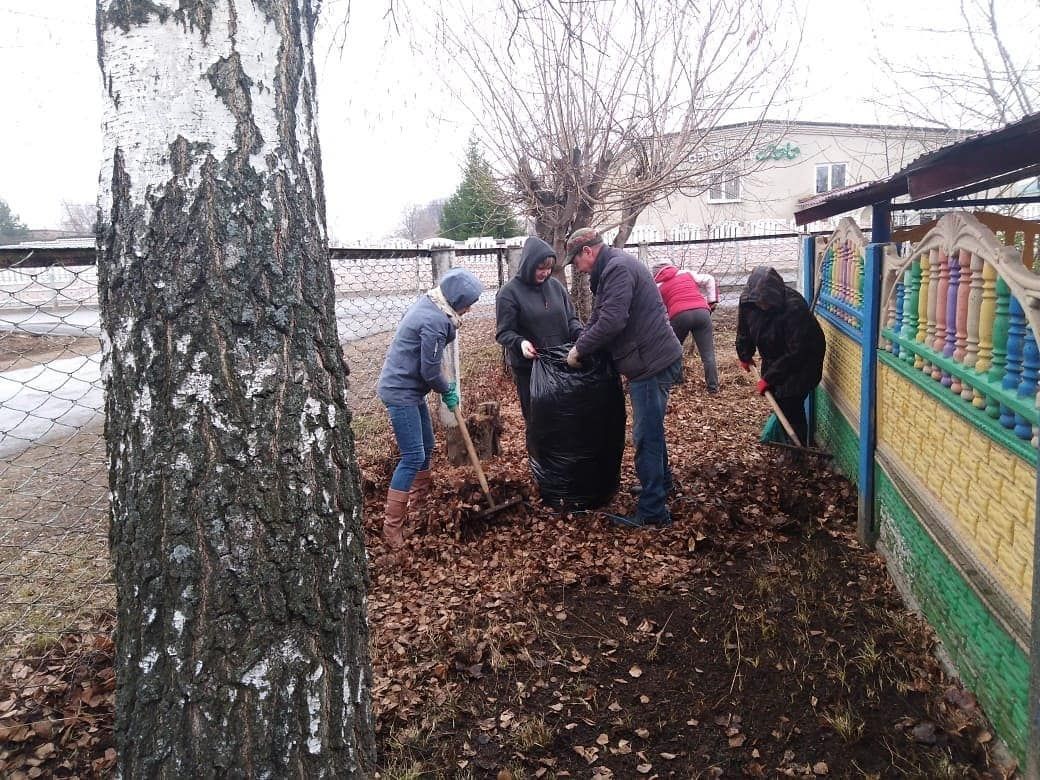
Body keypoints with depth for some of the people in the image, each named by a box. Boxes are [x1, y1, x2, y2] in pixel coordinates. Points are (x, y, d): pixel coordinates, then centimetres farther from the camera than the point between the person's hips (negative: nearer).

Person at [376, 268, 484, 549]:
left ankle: (419, 500, 38)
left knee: (426, 447, 20)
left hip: (408, 387, 10)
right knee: (413, 457, -9)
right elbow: (430, 370, -20)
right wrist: (448, 391, -2)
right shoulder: (435, 321, -25)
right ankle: (392, 525, -3)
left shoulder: (429, 305, 6)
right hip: (401, 391, -10)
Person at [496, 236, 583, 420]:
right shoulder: (509, 292, -8)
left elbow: (571, 318, 12)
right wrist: (520, 342, -29)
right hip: (528, 367, -4)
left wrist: (580, 334, -10)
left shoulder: (556, 286, 6)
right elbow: (503, 332, -8)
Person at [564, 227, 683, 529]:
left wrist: (579, 349, -14)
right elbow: (599, 316, 20)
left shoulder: (618, 268, -17)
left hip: (653, 362, -11)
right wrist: (580, 346, 8)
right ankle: (661, 483, 42)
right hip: (653, 358, 11)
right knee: (652, 429, 24)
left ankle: (652, 510, 1)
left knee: (646, 435, -6)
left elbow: (611, 321, -26)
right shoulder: (612, 269, 17)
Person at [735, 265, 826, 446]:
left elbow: (796, 352, -31)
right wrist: (745, 356, 18)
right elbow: (744, 331, 6)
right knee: (777, 399, 6)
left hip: (803, 361, -6)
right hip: (774, 358, 6)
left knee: (790, 404, -12)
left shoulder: (794, 307, -35)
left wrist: (769, 377, -28)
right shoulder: (748, 300, -17)